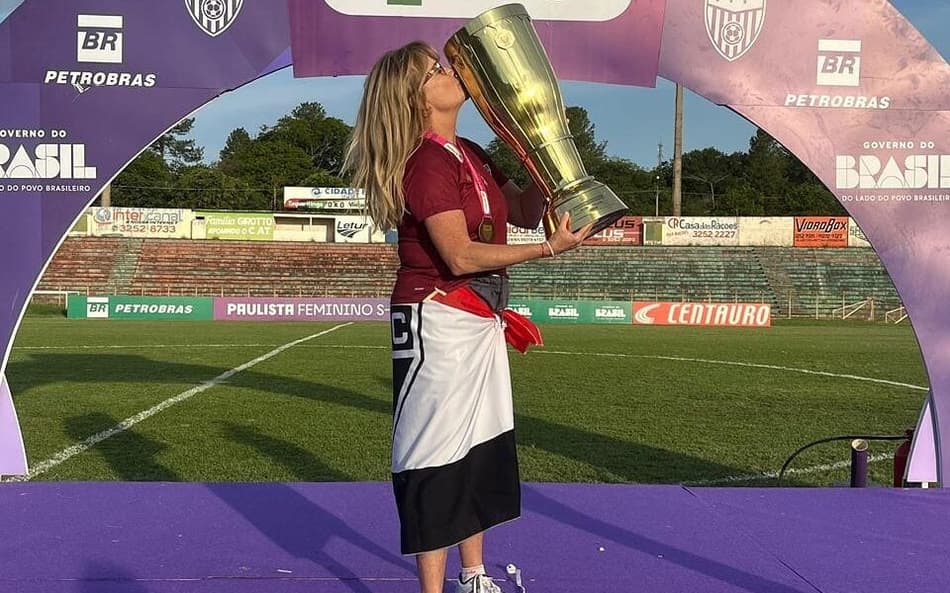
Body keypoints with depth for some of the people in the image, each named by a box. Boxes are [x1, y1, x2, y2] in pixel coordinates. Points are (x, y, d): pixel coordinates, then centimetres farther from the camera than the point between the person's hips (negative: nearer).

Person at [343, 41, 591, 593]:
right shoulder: (426, 164, -16)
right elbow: (460, 256, -22)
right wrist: (548, 249, -21)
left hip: (481, 321, 9)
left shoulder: (472, 155, 12)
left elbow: (527, 211, 16)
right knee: (437, 451, -4)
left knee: (482, 445, 14)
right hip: (437, 322, -9)